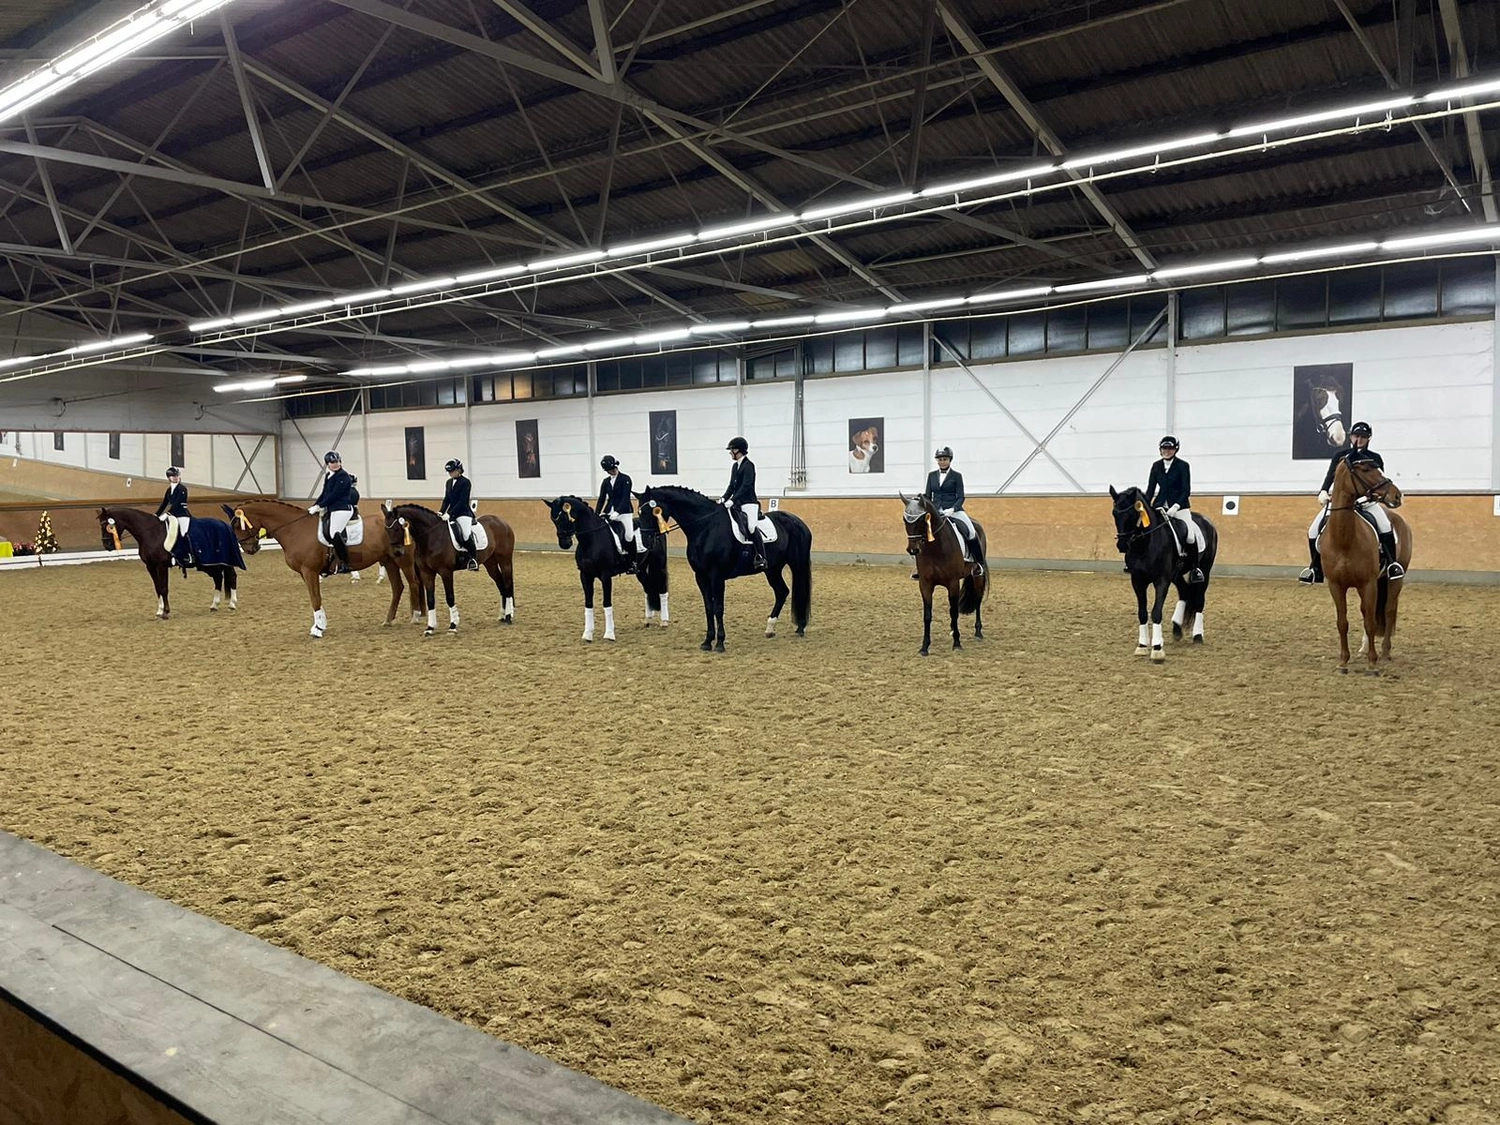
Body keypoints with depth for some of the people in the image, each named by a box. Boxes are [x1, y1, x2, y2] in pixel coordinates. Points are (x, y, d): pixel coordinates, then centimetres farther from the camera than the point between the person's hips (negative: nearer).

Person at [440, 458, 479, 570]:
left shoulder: (465, 482, -9)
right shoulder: (449, 482, 13)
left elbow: (462, 501, -16)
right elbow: (446, 499, 13)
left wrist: (449, 514, -23)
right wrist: (441, 512, -5)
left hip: (463, 513, -8)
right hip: (451, 514, 8)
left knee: (466, 536, -27)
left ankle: (474, 559, -10)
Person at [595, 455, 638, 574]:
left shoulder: (625, 479, -3)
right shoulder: (606, 482, 12)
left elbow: (625, 498, -12)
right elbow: (602, 499, 10)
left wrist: (617, 512, -24)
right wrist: (596, 514, -2)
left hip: (624, 512, -5)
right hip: (609, 512, 5)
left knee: (629, 536, -20)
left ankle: (633, 562, -6)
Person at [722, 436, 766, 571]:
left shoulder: (748, 465, -9)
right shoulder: (735, 466, 17)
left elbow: (745, 486, -18)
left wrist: (732, 500, -24)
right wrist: (724, 499, 3)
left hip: (749, 503, -9)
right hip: (737, 504, 9)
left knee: (751, 526, -27)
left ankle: (761, 558, -29)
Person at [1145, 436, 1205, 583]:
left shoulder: (1183, 466, -3)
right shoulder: (1156, 466, 9)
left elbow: (1186, 491, -8)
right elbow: (1151, 488, 10)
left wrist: (1176, 506, -22)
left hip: (1179, 506, -4)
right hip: (1160, 505, 5)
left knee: (1190, 534, -19)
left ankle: (1194, 568, -2)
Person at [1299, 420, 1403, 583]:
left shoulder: (1375, 458, 5)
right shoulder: (1340, 456, 7)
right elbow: (1330, 476, -6)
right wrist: (1323, 492, -26)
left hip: (1366, 500, -1)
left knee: (1385, 525, -27)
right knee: (1314, 529, -12)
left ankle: (1391, 563, -13)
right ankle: (1314, 568, 0)